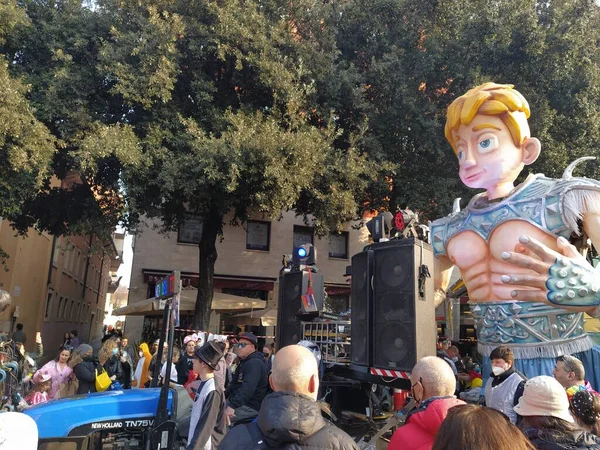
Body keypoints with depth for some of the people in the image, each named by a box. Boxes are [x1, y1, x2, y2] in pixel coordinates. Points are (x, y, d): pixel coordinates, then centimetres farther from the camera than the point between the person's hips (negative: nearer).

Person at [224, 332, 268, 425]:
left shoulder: (255, 363, -18)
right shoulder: (244, 362, 18)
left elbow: (248, 388, -29)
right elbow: (235, 384, 25)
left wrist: (232, 406, -32)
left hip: (250, 407, -10)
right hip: (239, 401, 10)